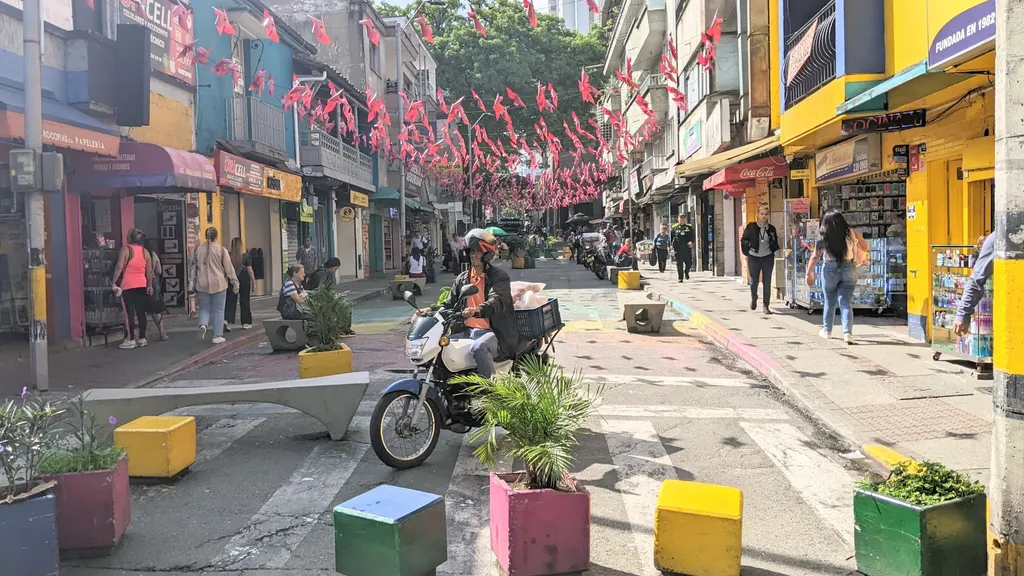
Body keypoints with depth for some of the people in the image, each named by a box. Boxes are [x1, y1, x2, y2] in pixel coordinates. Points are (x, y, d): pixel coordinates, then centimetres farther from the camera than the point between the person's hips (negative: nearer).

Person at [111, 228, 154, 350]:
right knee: (141, 312, 7)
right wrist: (150, 286, 14)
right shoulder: (145, 252, 7)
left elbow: (119, 267, -13)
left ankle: (131, 340, -2)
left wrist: (114, 282, -9)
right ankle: (142, 339, 10)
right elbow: (149, 271, 7)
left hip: (128, 286, -4)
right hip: (142, 285, 4)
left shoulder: (125, 249, -5)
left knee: (129, 312, -3)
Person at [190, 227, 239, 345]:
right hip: (218, 284, -2)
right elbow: (229, 268, -3)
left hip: (202, 285, 2)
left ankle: (203, 325, -16)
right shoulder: (221, 250, -5)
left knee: (204, 309, 12)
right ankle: (217, 336, 4)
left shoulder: (198, 249, 5)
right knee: (218, 311, 5)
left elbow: (194, 267, 11)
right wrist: (235, 283, 3)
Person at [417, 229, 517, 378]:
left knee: (479, 347, -38)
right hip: (468, 332, 6)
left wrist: (477, 310, -41)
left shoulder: (499, 276, -2)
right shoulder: (462, 279, 18)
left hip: (493, 332, -6)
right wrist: (431, 310, -6)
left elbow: (497, 302, -20)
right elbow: (450, 304, 16)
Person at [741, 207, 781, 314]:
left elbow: (775, 243, 16)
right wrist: (747, 252, -5)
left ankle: (766, 306, 7)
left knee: (767, 283, 0)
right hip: (754, 258, -1)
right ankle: (753, 298, 37)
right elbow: (743, 240, 4)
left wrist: (773, 250, 2)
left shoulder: (771, 229, 2)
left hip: (768, 258, 1)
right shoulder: (751, 227, -5)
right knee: (753, 281, 5)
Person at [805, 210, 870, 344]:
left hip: (830, 269, 0)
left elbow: (814, 257, -3)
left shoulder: (823, 237, -2)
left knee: (829, 302, 16)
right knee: (846, 303, 0)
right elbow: (866, 248, 8)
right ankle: (847, 332, -14)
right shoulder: (851, 233, -1)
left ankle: (827, 330, 29)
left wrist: (809, 274, 5)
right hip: (848, 268, 0)